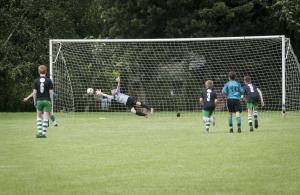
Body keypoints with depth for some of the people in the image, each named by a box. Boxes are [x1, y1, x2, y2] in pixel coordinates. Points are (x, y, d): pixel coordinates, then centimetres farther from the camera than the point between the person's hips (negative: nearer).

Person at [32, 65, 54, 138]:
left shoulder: (36, 81, -1)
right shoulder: (49, 81, -4)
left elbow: (34, 92, -2)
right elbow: (51, 92, -4)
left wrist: (34, 101, 8)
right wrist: (52, 102, 4)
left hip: (39, 101, 1)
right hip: (47, 101, -1)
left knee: (39, 117, 14)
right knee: (45, 118, 3)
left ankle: (39, 132, 5)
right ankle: (43, 133, 0)